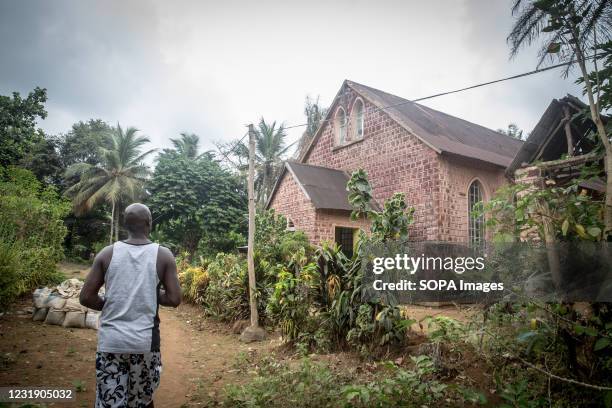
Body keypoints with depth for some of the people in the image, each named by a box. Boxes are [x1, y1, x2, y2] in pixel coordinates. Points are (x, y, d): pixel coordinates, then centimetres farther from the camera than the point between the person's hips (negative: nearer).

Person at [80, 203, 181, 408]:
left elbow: (86, 298, -1)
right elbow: (174, 299, -7)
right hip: (145, 341, -1)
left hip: (110, 341, 1)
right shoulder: (164, 255, -5)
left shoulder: (107, 254, -1)